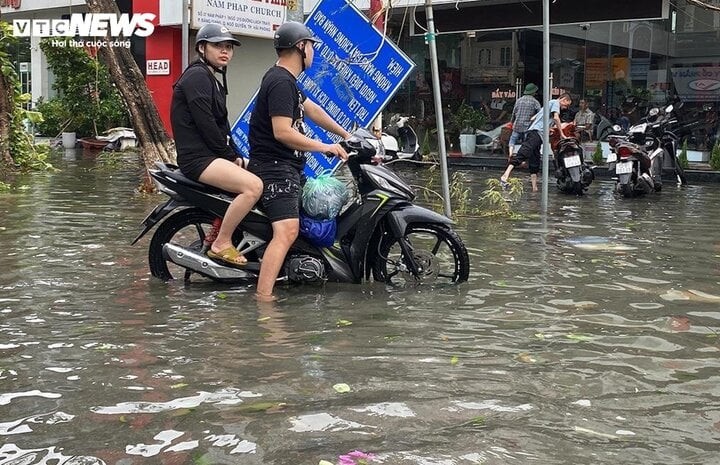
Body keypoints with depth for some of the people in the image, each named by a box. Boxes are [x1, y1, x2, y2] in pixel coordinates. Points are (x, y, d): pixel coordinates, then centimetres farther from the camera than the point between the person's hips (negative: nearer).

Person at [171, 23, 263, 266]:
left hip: (210, 154, 10)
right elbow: (205, 124, -18)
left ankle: (218, 228, 20)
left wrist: (234, 156, 6)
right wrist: (230, 156, -11)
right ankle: (221, 244, -15)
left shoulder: (212, 79, 21)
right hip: (197, 157, -10)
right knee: (253, 186, -25)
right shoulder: (197, 76, -10)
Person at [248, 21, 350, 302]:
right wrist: (325, 147, -18)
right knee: (287, 231, -24)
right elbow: (282, 132, -25)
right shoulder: (281, 83, -17)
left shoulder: (285, 80, 16)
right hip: (274, 166, -12)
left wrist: (345, 135, 28)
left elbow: (312, 110, 25)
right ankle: (263, 299, -30)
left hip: (286, 166, 12)